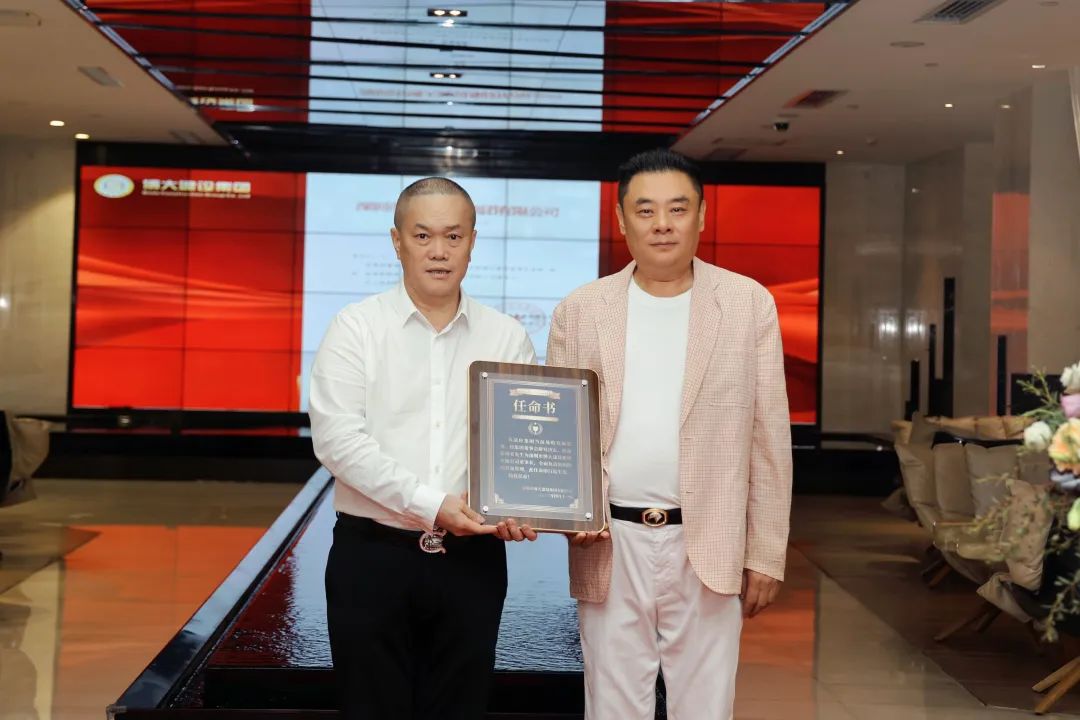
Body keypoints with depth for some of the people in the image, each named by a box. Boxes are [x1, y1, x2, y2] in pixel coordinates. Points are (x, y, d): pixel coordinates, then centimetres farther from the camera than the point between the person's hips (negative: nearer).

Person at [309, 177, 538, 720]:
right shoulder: (356, 328, -1)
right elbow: (338, 438, -11)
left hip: (472, 558, 2)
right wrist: (430, 505, -18)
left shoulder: (507, 337, 6)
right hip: (373, 554, -2)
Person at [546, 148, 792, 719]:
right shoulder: (578, 311, 4)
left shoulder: (749, 304, 1)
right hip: (610, 546, 1)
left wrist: (766, 554, 1)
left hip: (709, 547, -1)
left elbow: (769, 438, 2)